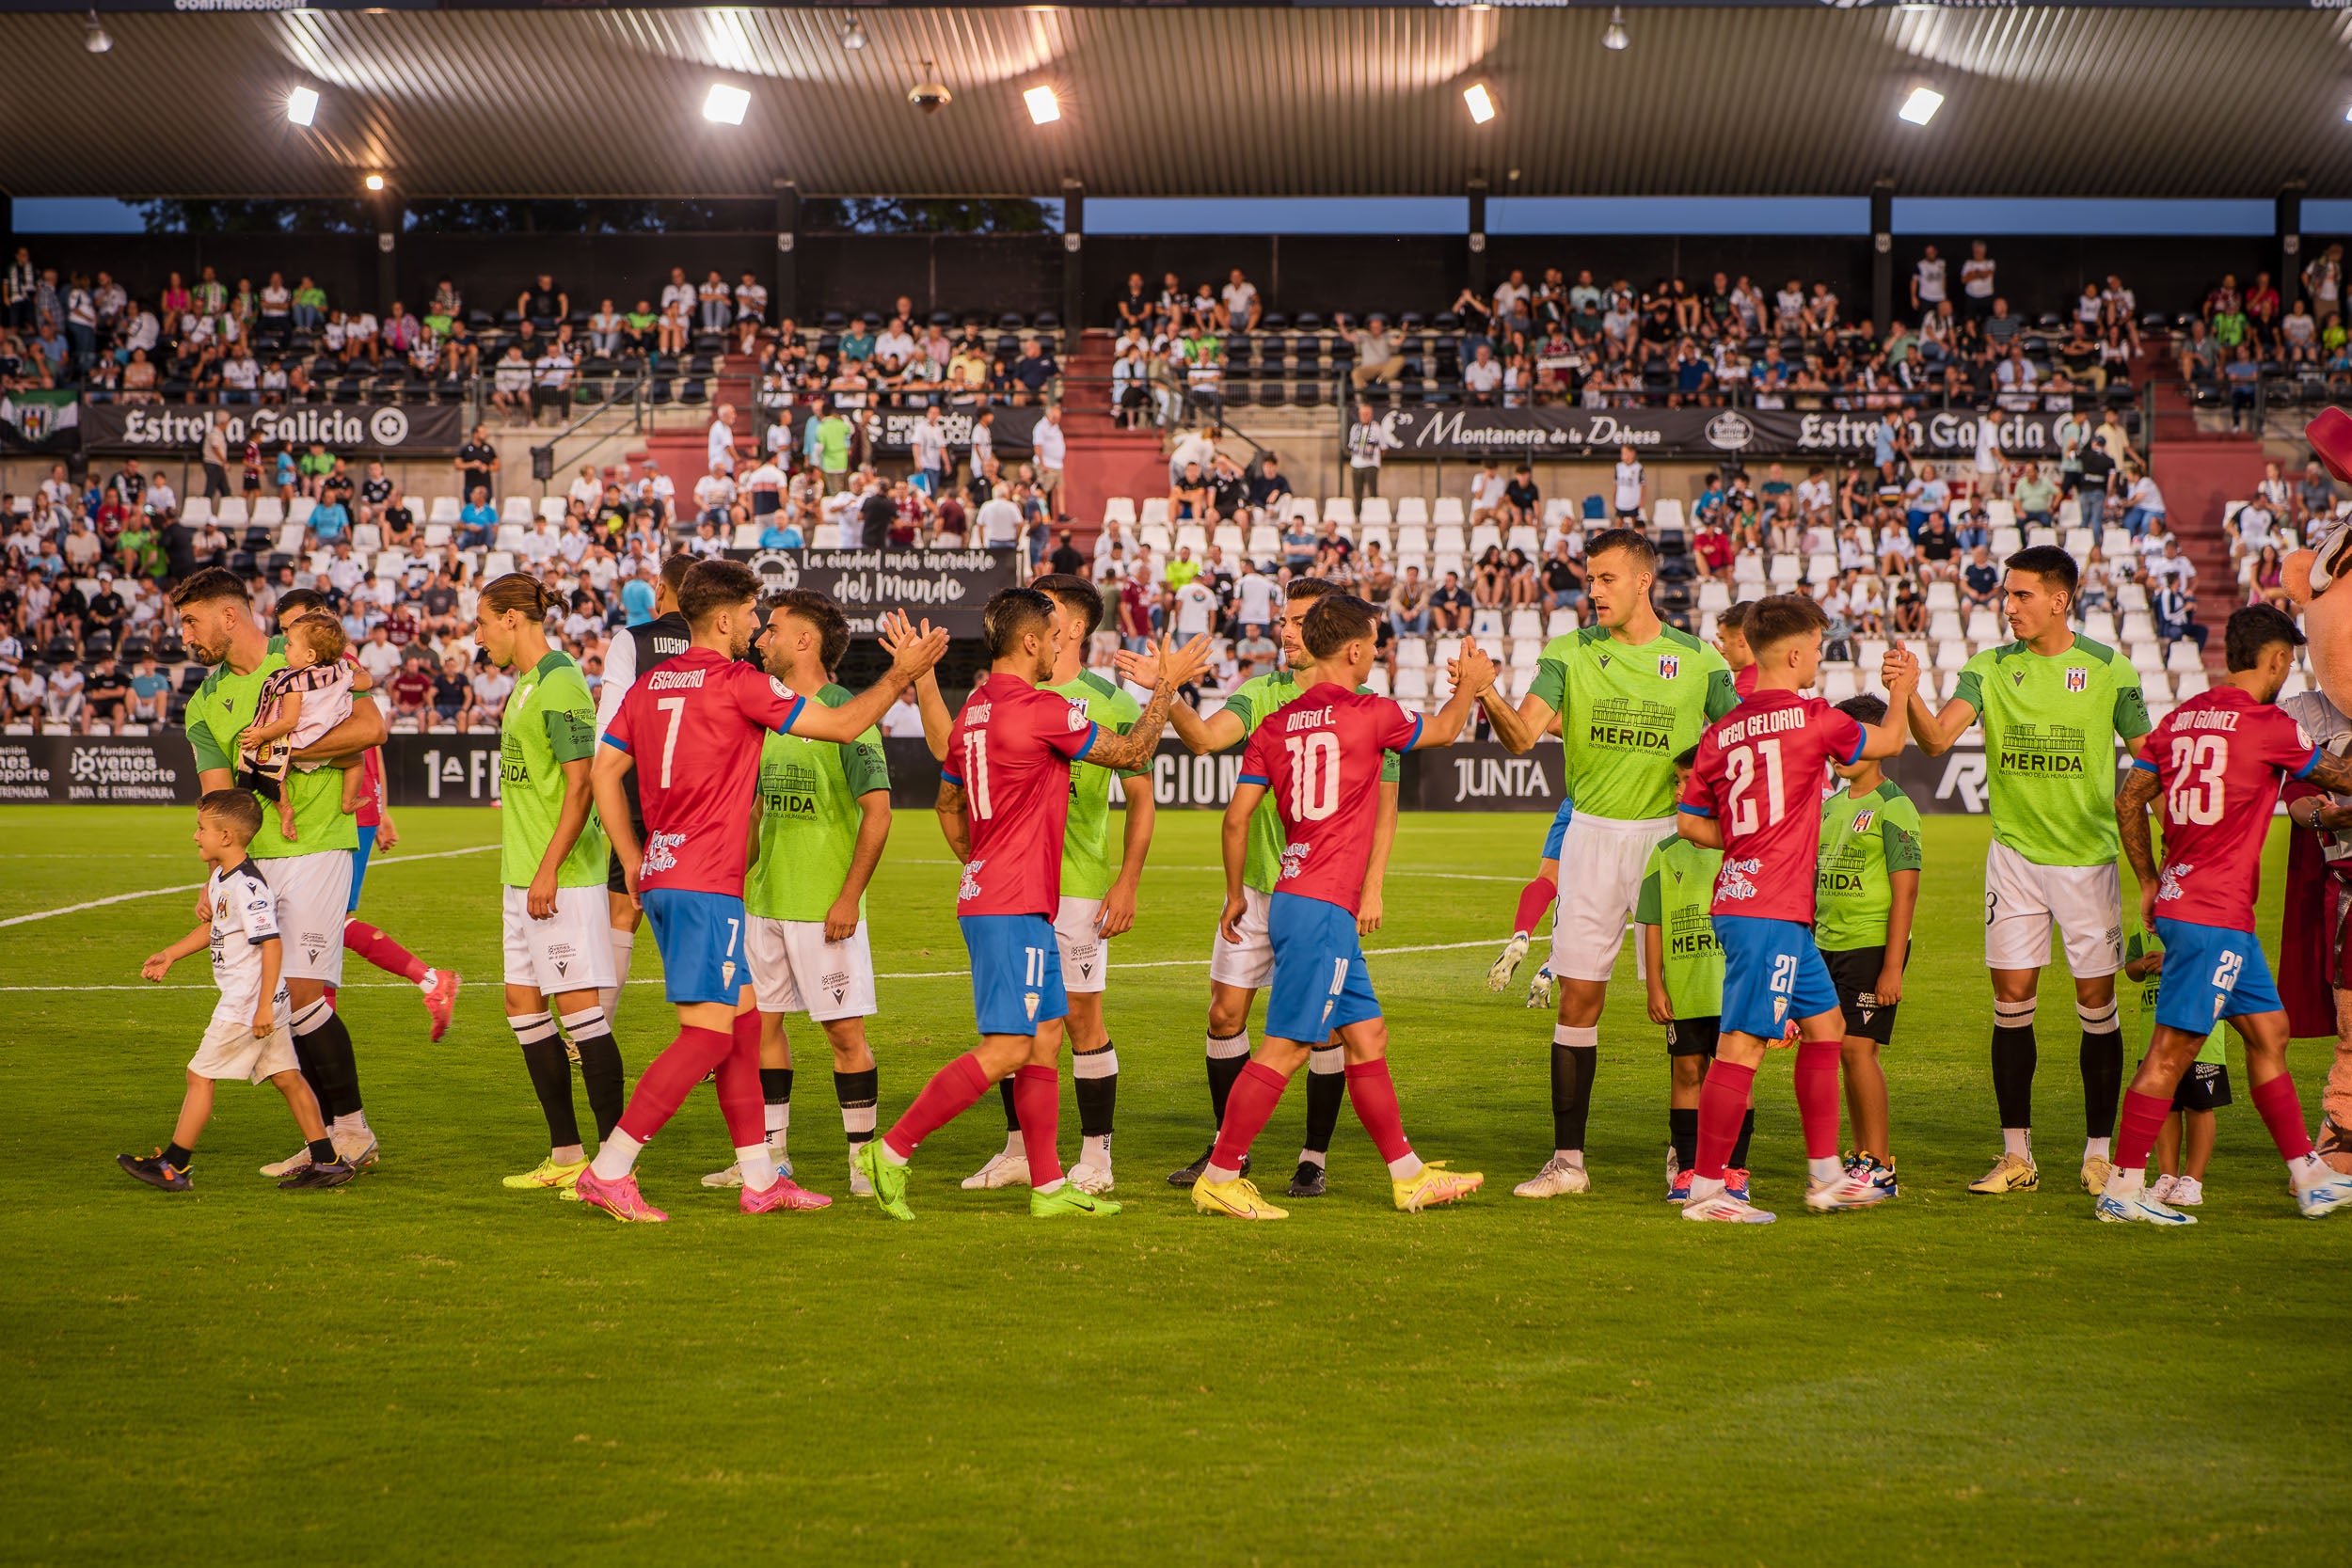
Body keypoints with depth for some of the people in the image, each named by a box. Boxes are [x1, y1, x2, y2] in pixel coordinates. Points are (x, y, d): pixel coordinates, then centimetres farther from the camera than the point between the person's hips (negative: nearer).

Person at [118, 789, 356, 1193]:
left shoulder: (246, 887, -20)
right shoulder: (221, 878, 12)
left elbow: (272, 943, -24)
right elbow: (212, 928, 28)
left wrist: (264, 1006, -25)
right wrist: (169, 956, 28)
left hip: (246, 1004, -10)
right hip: (258, 1004, 10)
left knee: (201, 1075, -1)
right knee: (285, 1077, 9)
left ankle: (174, 1165, 7)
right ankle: (327, 1162, 9)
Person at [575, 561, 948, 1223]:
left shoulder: (651, 684, 13)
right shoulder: (738, 682, -10)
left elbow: (604, 771, 14)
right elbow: (843, 725, -6)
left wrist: (633, 861, 18)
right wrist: (900, 675, 6)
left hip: (662, 873, 9)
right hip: (706, 883, -9)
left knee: (743, 1020, 14)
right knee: (708, 1035, -7)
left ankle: (759, 1180, 16)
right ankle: (608, 1171, -9)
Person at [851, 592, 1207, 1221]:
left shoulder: (973, 709, 12)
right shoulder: (1042, 710, -15)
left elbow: (948, 804, 24)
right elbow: (1131, 752, -3)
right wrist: (1167, 683, 8)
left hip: (988, 895, 10)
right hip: (1016, 908, -10)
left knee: (1043, 1041, 11)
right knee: (1007, 1049, -10)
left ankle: (1050, 1186, 13)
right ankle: (891, 1151, -9)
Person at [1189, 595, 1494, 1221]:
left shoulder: (1276, 725, 8)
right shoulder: (1369, 714, -8)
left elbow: (1237, 816, 7)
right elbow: (1442, 731, 12)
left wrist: (1235, 894, 19)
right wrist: (1470, 686, 31)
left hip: (1294, 901, 8)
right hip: (1324, 908, -8)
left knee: (1367, 1037, 13)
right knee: (1285, 1048, -5)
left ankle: (1409, 1175, 20)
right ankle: (1219, 1178, -2)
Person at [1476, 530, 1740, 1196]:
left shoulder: (1697, 660, 2)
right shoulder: (1568, 654, 2)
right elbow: (1523, 736, -11)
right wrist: (1489, 698, -31)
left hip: (1669, 835, -1)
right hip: (1591, 834, 1)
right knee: (1577, 995, -1)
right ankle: (1567, 1159, 5)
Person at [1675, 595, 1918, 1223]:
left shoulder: (1721, 733, 9)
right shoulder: (1811, 717, -8)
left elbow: (1690, 822, 11)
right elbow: (1889, 742, 10)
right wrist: (1902, 691, 27)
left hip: (1741, 900, 8)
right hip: (1771, 910, -8)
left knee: (1825, 1025, 17)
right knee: (1743, 1045, -6)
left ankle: (1826, 1176, 22)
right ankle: (1706, 1189, -4)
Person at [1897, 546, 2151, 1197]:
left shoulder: (2110, 669, -2)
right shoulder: (1990, 668, 1)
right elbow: (1937, 738, -12)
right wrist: (1908, 694, -31)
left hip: (2089, 856, -2)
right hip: (2014, 852, 2)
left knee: (2097, 1002, 1)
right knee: (2011, 1001, 1)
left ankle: (2099, 1153, 13)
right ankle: (2016, 1155, 10)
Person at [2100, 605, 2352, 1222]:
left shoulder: (2181, 718, 9)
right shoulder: (2269, 725, -11)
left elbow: (2127, 800, 13)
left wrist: (2149, 882, 20)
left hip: (2177, 897, 8)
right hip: (2216, 915, -8)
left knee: (2269, 1031, 15)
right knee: (2172, 1049, -5)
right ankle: (2121, 1187, -1)